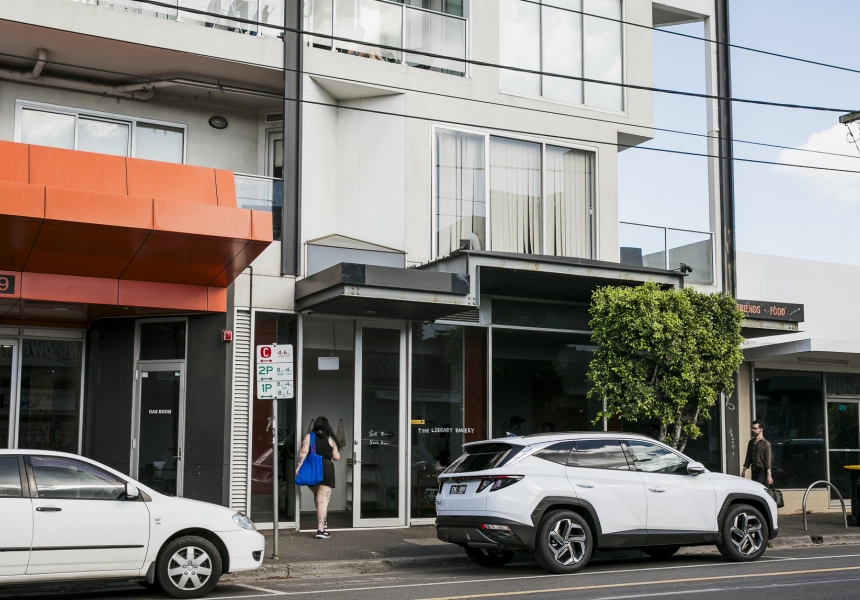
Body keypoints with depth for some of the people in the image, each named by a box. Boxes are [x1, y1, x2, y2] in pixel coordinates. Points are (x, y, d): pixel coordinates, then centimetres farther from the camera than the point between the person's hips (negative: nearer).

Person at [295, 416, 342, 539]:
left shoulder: (309, 437, 5)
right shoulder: (331, 439, 6)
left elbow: (303, 453, -7)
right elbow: (336, 457, 6)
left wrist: (298, 468, -10)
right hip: (326, 469, -2)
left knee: (317, 496, 25)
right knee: (323, 500, -3)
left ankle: (322, 521, 19)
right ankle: (320, 530, -11)